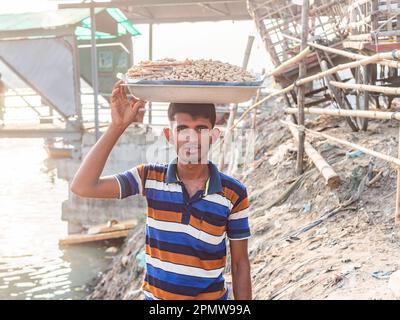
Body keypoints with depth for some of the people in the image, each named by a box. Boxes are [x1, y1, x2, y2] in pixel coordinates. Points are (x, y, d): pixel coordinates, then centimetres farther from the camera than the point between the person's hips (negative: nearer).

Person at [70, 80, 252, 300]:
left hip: (211, 296, -1)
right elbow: (82, 187, -19)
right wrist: (117, 126, -23)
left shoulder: (234, 194, -14)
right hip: (155, 295, 2)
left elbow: (240, 263, -6)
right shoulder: (150, 177, -10)